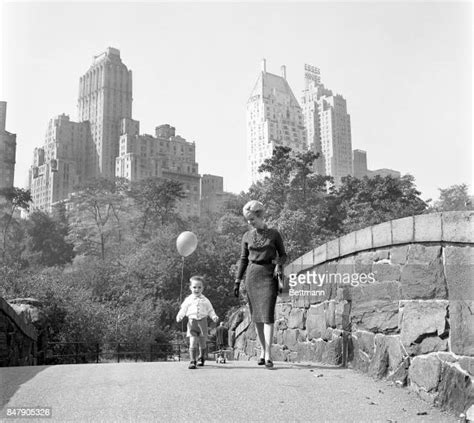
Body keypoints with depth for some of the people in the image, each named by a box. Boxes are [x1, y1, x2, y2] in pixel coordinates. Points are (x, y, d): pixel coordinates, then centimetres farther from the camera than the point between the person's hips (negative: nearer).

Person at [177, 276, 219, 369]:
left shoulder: (205, 300, 8)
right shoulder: (188, 299, 6)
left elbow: (210, 310, 10)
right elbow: (183, 309, 4)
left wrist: (214, 316, -8)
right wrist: (179, 316, -14)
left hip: (202, 322, 2)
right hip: (192, 322, -2)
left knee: (202, 343, 12)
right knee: (193, 343, -13)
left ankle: (201, 357, 36)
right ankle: (192, 361, -10)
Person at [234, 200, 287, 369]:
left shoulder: (274, 234, 0)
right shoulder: (247, 236, 8)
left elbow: (283, 254, 8)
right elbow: (243, 259, 13)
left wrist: (279, 265, -14)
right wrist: (237, 281, 9)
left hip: (269, 275, -3)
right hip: (252, 276, 3)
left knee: (267, 315, -13)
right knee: (256, 316, 6)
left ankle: (268, 355, -14)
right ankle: (262, 350, 20)